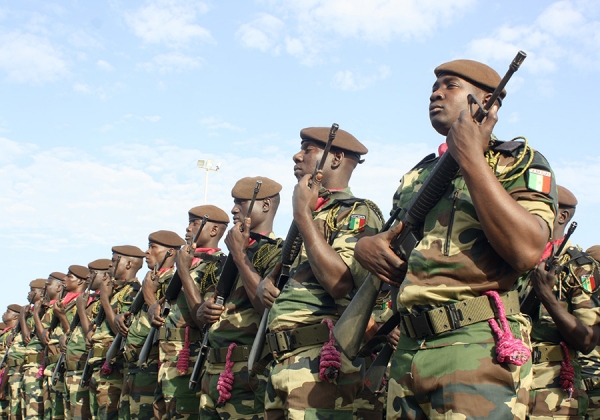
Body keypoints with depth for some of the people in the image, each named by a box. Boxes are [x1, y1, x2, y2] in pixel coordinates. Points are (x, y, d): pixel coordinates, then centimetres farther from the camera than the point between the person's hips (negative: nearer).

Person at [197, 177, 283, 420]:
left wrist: (240, 254, -15)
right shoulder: (235, 253, 17)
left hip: (248, 377, -8)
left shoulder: (278, 251, -7)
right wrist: (205, 311, 0)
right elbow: (205, 311, 24)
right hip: (213, 373, 8)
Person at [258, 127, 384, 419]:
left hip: (320, 367, -8)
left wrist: (303, 215, -13)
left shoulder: (358, 213, -5)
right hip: (281, 363, 8)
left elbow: (339, 282, -21)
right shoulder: (309, 216, 21)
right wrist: (266, 283, 6)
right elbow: (283, 268, 30)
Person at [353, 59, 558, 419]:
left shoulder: (520, 162, 2)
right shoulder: (419, 174, 22)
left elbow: (526, 251, -17)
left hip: (478, 348, -6)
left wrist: (472, 158, -14)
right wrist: (365, 245, 4)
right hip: (409, 349, 6)